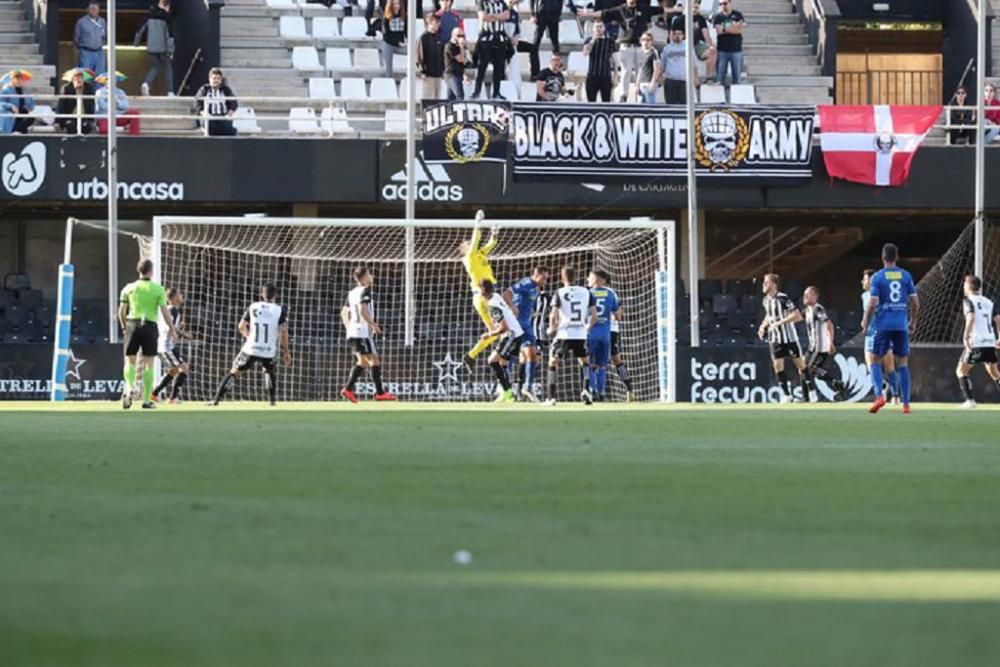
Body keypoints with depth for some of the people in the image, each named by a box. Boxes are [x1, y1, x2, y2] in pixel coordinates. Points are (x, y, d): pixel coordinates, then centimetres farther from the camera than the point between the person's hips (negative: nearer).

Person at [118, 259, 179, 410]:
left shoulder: (129, 288, 5)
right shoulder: (158, 289, 0)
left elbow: (121, 311, 4)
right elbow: (164, 311, -3)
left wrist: (124, 327, 19)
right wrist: (172, 329, 7)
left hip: (132, 325, 1)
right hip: (150, 326, -1)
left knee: (130, 360, 5)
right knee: (148, 363, 5)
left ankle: (129, 387, -22)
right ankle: (147, 399, 6)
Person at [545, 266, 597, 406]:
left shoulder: (560, 293, -4)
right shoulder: (586, 292, 5)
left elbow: (554, 315, -11)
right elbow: (594, 315, 4)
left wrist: (552, 329, 8)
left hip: (564, 334, -3)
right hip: (581, 334, 3)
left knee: (553, 363, 10)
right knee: (584, 362, 24)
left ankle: (550, 397, 3)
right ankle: (586, 389, 5)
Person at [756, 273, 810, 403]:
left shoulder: (783, 298, -17)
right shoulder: (766, 300, 5)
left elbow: (798, 316, -23)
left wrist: (780, 322, -26)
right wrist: (763, 326, 7)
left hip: (789, 337, -6)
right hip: (775, 338, 6)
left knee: (800, 364, 2)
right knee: (778, 365, -3)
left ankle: (807, 395, 11)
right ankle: (786, 395, 6)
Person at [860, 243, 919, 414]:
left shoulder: (878, 277, -5)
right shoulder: (906, 276, 4)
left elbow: (873, 304, -9)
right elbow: (915, 302, 4)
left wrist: (865, 322, 5)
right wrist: (913, 321, 19)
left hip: (883, 325, -3)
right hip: (901, 326, 3)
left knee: (875, 361, 7)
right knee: (903, 364, 8)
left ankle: (879, 395, -13)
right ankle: (906, 404, 5)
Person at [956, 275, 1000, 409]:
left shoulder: (968, 301, -2)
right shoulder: (989, 302, 15)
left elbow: (971, 318, -18)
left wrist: (966, 336, -22)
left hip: (976, 343, -6)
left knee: (961, 370, 4)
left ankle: (970, 400, -10)